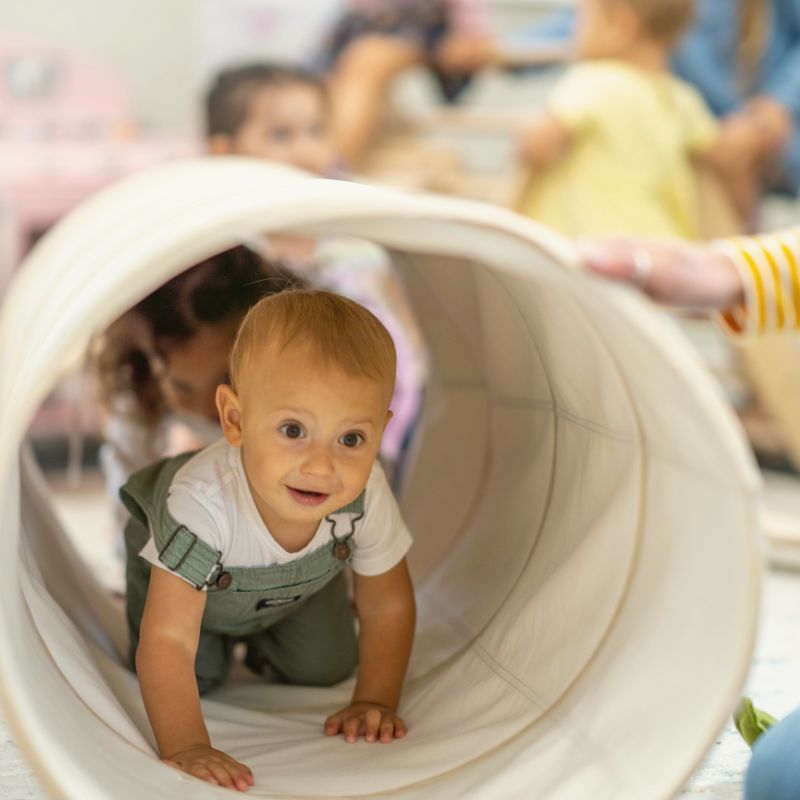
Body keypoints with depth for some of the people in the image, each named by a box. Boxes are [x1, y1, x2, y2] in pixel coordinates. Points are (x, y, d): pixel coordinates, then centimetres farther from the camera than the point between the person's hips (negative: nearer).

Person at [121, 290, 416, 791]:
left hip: (295, 585, 3)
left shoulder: (365, 497, -38)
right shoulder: (202, 503, -50)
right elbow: (167, 642, -46)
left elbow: (388, 605, -19)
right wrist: (185, 747, -53)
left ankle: (256, 635, 34)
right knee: (196, 676, -10)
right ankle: (219, 635, 23)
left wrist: (376, 702, -22)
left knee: (323, 670, 4)